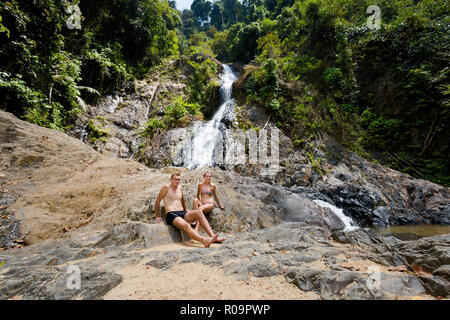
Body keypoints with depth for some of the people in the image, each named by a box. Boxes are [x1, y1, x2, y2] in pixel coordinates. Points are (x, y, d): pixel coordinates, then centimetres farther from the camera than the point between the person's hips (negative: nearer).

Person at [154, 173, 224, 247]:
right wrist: (157, 216, 5)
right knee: (186, 225, -36)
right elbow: (157, 202, 7)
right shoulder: (166, 188, 3)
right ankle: (204, 240, -58)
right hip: (171, 214, -5)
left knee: (199, 212, -24)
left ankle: (212, 236, -34)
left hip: (182, 213, 6)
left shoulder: (180, 188, 20)